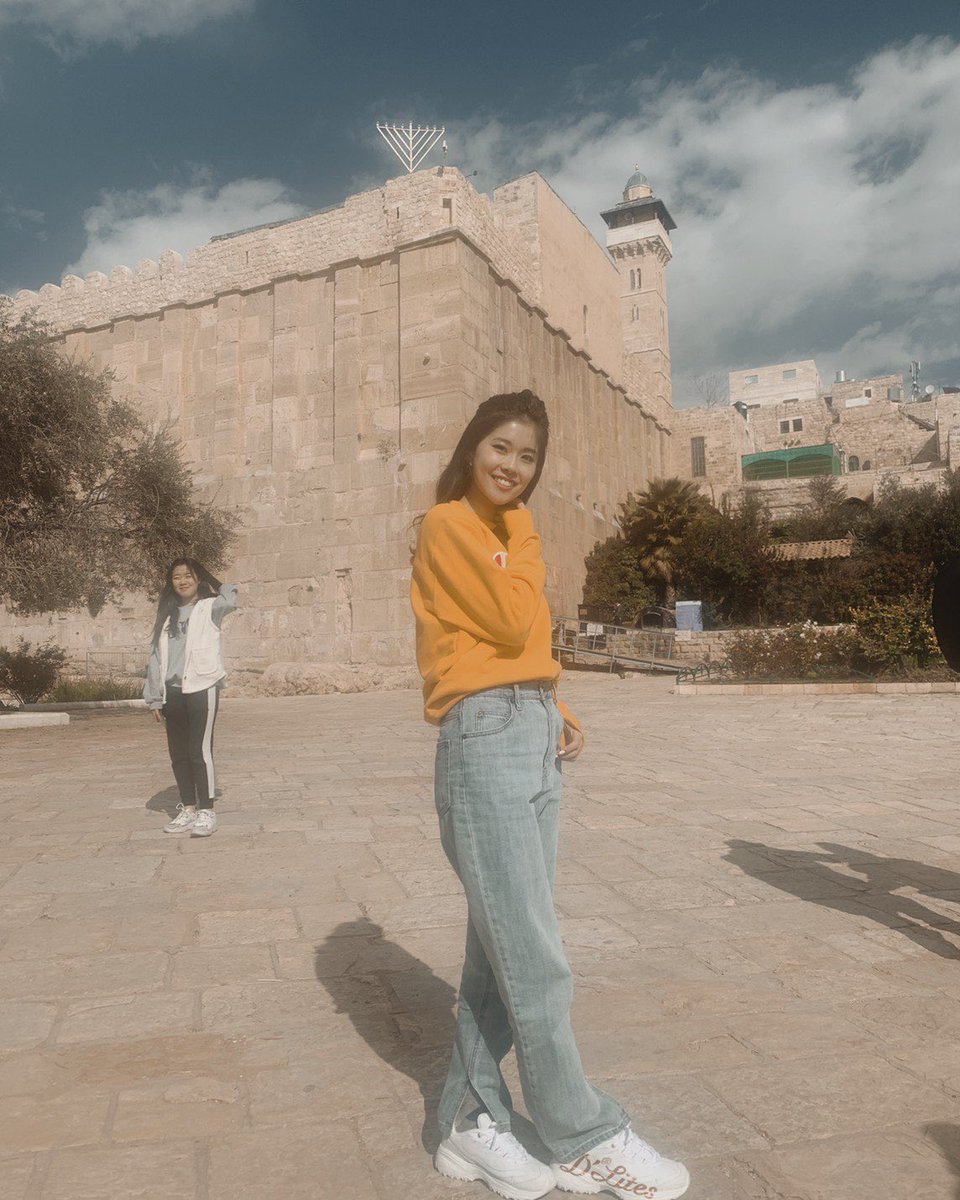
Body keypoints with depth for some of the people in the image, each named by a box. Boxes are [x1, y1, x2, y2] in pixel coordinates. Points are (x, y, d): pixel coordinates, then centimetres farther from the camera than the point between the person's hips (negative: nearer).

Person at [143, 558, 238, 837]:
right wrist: (155, 697, 10)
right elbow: (156, 657, 14)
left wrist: (219, 589, 5)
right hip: (173, 692, 6)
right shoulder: (166, 615, 15)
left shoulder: (209, 608, 2)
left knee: (200, 751, -6)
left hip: (202, 688, -5)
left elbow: (229, 600, -19)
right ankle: (188, 808, 22)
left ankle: (206, 811, 3)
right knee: (178, 754, 11)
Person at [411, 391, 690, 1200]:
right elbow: (511, 622, -15)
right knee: (536, 960, -1)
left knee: (505, 945, 12)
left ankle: (473, 1120, 25)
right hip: (486, 738, -8)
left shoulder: (507, 534, 20)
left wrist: (557, 710, 5)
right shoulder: (448, 524, -5)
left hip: (537, 735, 9)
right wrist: (523, 534, -2)